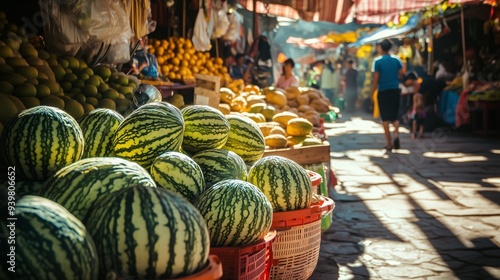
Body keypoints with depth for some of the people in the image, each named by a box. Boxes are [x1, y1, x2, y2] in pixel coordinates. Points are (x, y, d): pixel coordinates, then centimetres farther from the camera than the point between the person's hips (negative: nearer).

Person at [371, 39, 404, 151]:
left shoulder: (377, 61, -8)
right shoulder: (396, 59, 3)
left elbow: (375, 79, -10)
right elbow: (401, 74, 4)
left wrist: (372, 93, -2)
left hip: (383, 91, -3)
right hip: (395, 90, 3)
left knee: (385, 118, 6)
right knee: (394, 116, 15)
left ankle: (389, 143, 5)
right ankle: (396, 135, -12)